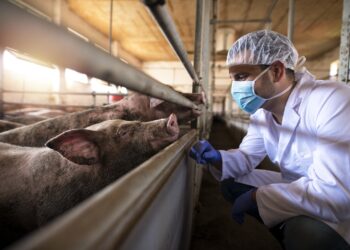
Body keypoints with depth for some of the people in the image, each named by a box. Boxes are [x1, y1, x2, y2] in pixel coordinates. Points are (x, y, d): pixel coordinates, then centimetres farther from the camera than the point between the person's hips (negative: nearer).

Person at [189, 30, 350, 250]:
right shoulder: (262, 112, -4)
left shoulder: (332, 101, -29)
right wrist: (217, 159, -16)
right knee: (231, 184, 3)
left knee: (305, 232, -35)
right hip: (297, 189, 7)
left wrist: (255, 196, -23)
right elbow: (246, 157, 5)